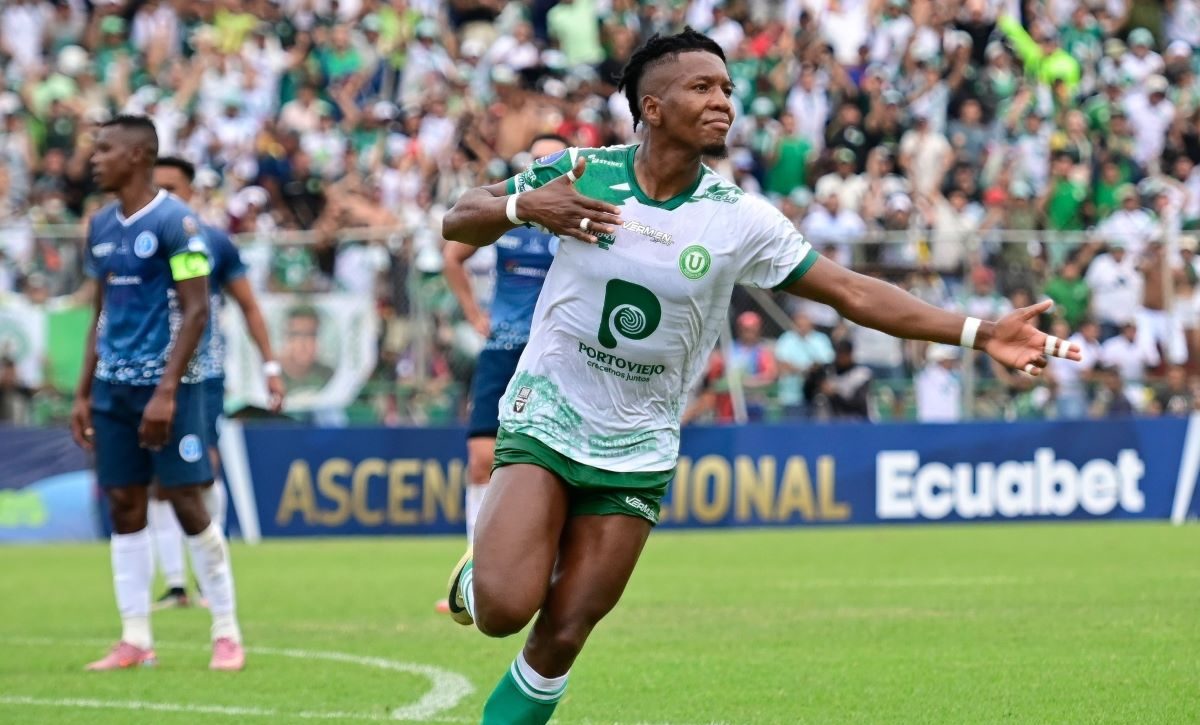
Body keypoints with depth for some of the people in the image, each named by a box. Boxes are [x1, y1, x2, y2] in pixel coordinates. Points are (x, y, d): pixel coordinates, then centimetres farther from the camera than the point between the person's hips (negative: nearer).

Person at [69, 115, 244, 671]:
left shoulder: (175, 222, -11)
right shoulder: (101, 227, 12)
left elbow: (196, 311, -14)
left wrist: (166, 391, -20)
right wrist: (83, 393, 14)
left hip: (165, 384, -7)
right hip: (112, 388, 7)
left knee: (186, 503, -6)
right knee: (124, 506, 5)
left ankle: (226, 633, 4)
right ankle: (134, 640, 9)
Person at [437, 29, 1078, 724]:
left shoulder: (741, 219, -6)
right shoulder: (579, 173, -8)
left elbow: (853, 291, -5)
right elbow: (458, 220, 2)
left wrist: (980, 333, -13)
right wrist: (523, 207, -21)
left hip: (637, 452, 2)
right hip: (545, 420, -2)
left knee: (561, 637, -2)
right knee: (504, 610, -17)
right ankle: (476, 578, 19)